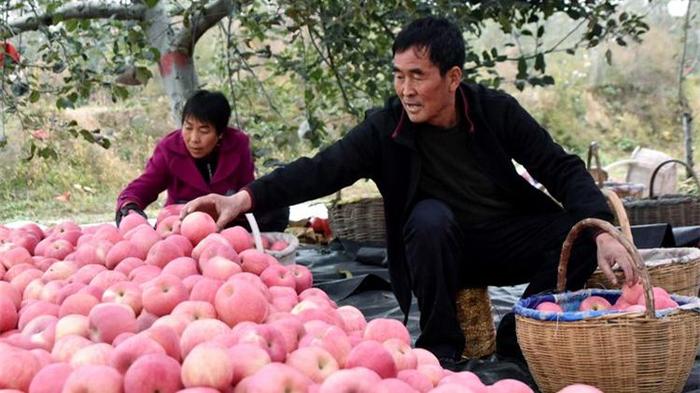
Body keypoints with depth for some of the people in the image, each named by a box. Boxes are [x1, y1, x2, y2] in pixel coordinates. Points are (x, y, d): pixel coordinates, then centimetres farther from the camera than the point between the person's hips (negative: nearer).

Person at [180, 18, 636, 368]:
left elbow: (562, 169, -11)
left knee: (584, 233, -23)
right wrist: (245, 198, -39)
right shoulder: (387, 127, -15)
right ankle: (440, 347, -17)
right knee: (428, 216, -34)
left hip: (508, 241, 2)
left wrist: (603, 232, -27)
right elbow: (321, 170, -24)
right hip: (442, 248, -1)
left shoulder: (497, 111, -12)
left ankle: (517, 336, -5)